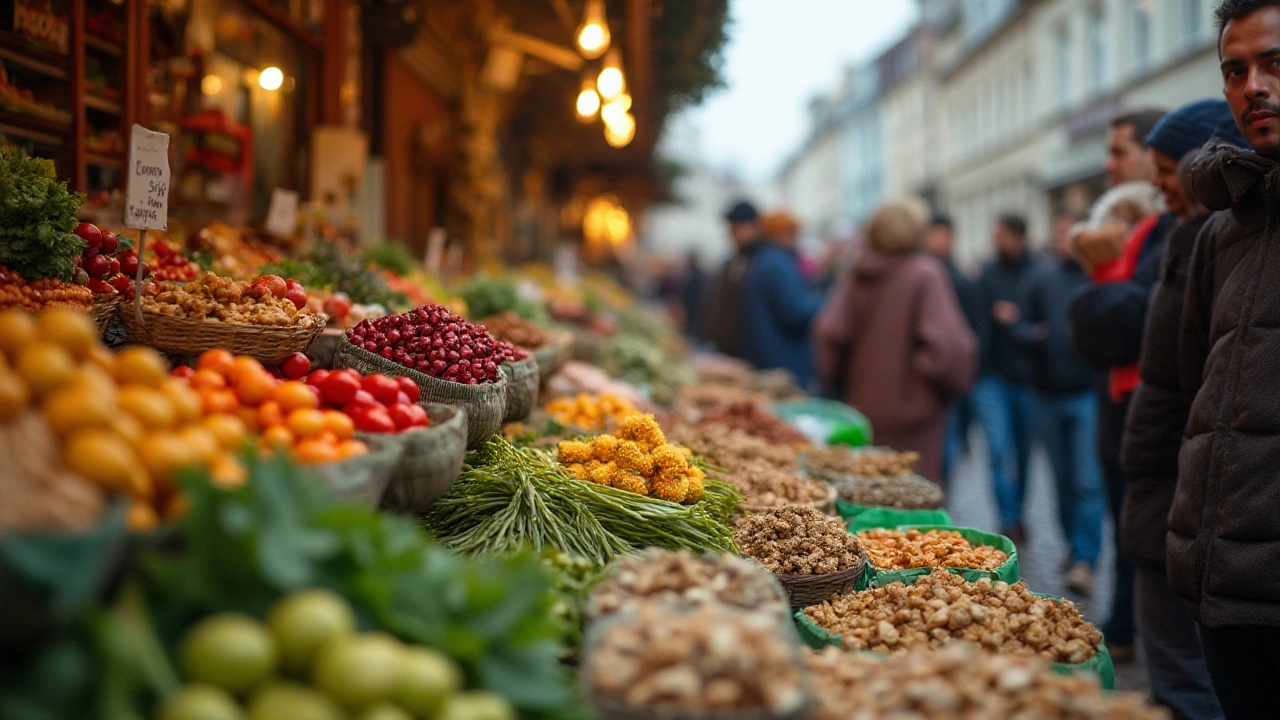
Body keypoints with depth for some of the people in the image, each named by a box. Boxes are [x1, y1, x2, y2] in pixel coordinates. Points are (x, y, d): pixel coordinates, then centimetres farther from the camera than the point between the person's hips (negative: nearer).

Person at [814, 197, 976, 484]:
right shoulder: (925, 274, -12)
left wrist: (839, 379, 11)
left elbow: (829, 331, -4)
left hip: (862, 404, 5)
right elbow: (944, 340, -20)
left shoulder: (855, 277, 2)